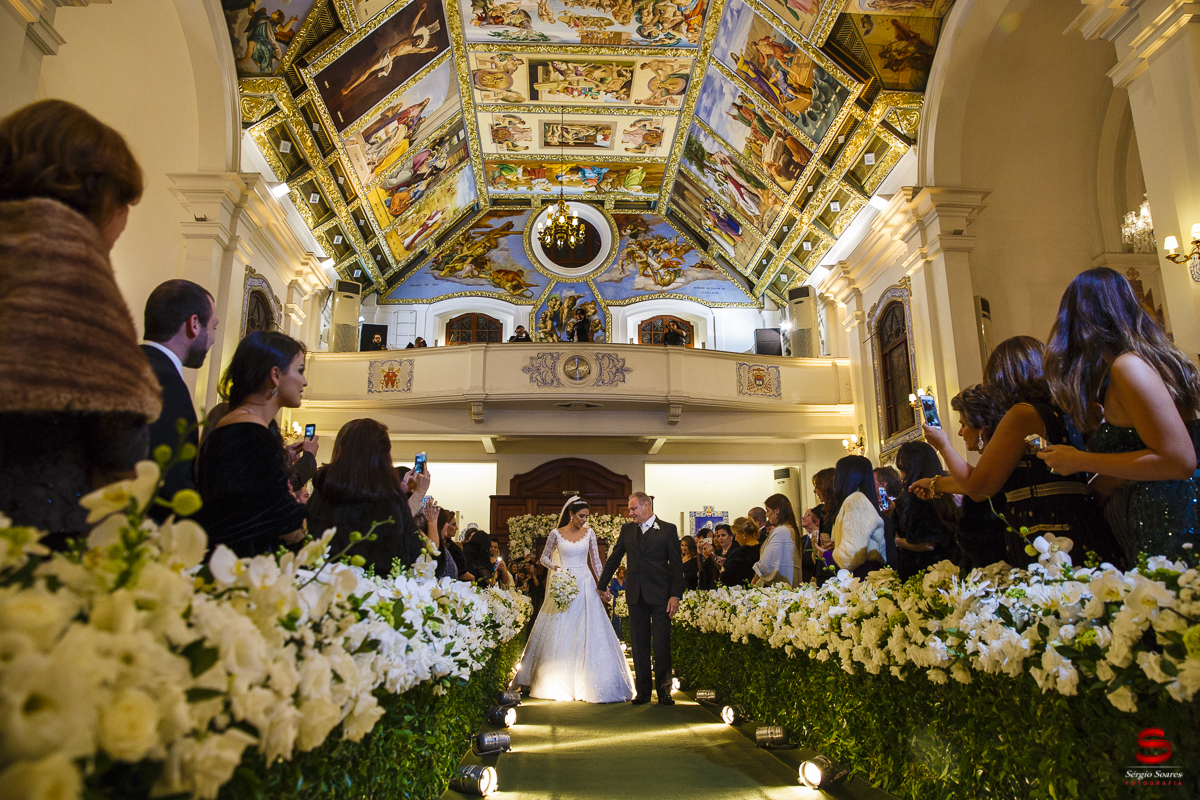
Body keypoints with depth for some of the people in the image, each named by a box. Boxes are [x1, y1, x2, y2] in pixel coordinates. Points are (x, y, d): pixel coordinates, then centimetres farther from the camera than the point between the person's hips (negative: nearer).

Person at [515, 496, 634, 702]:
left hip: (585, 585, 1)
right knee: (560, 633, 2)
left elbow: (595, 560, 8)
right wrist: (556, 567, -10)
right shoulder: (556, 534, 0)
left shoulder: (589, 533, 5)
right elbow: (544, 557, 9)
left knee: (587, 632, -3)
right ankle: (558, 683, 14)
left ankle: (587, 683, 5)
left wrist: (602, 584, 2)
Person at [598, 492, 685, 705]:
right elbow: (614, 558, 17)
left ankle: (664, 691, 11)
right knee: (640, 644, 8)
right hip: (636, 595, 4)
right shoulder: (627, 529, 10)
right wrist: (602, 585, 18)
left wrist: (675, 595, -10)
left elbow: (676, 565, -3)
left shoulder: (668, 529, -1)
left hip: (660, 595, -3)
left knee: (661, 644, 0)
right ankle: (643, 691, 17)